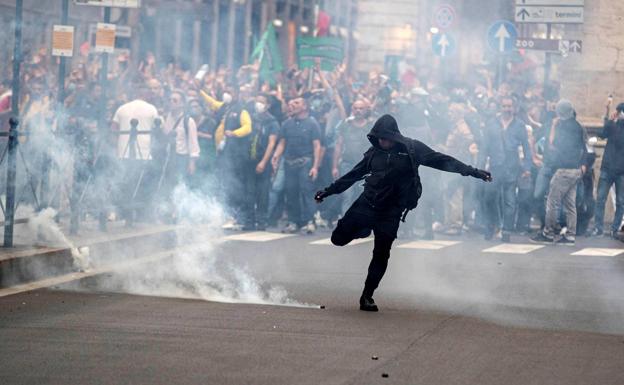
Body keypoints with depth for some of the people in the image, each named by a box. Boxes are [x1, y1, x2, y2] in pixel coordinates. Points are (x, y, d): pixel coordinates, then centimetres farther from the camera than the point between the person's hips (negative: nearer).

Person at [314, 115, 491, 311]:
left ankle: (367, 296, 10)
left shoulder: (411, 149, -6)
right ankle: (364, 230, 25)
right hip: (366, 204, 3)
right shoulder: (374, 153, 4)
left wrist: (472, 171, -15)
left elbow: (440, 160, -8)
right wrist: (328, 191, 19)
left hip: (391, 212, -3)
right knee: (339, 238, -5)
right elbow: (353, 175, 15)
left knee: (381, 255, -2)